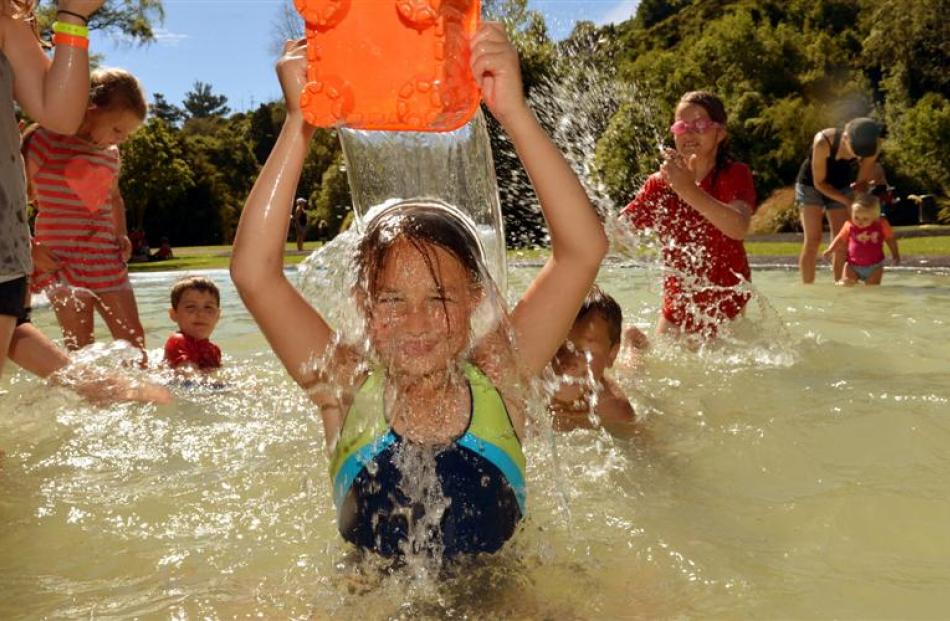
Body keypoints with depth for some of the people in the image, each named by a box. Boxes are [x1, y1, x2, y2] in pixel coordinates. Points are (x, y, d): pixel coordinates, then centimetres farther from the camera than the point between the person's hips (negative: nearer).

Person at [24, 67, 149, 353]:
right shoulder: (48, 139, -6)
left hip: (105, 259, 6)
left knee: (134, 342, 5)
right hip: (63, 258, -6)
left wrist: (121, 235, 13)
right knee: (80, 349, -6)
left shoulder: (110, 153, 12)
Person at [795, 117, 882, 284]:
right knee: (812, 240, -12)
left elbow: (862, 182, -9)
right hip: (811, 185, -4)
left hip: (840, 188, 4)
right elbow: (819, 182, -24)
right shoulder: (823, 142, -34)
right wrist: (847, 202, -28)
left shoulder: (870, 148, -23)